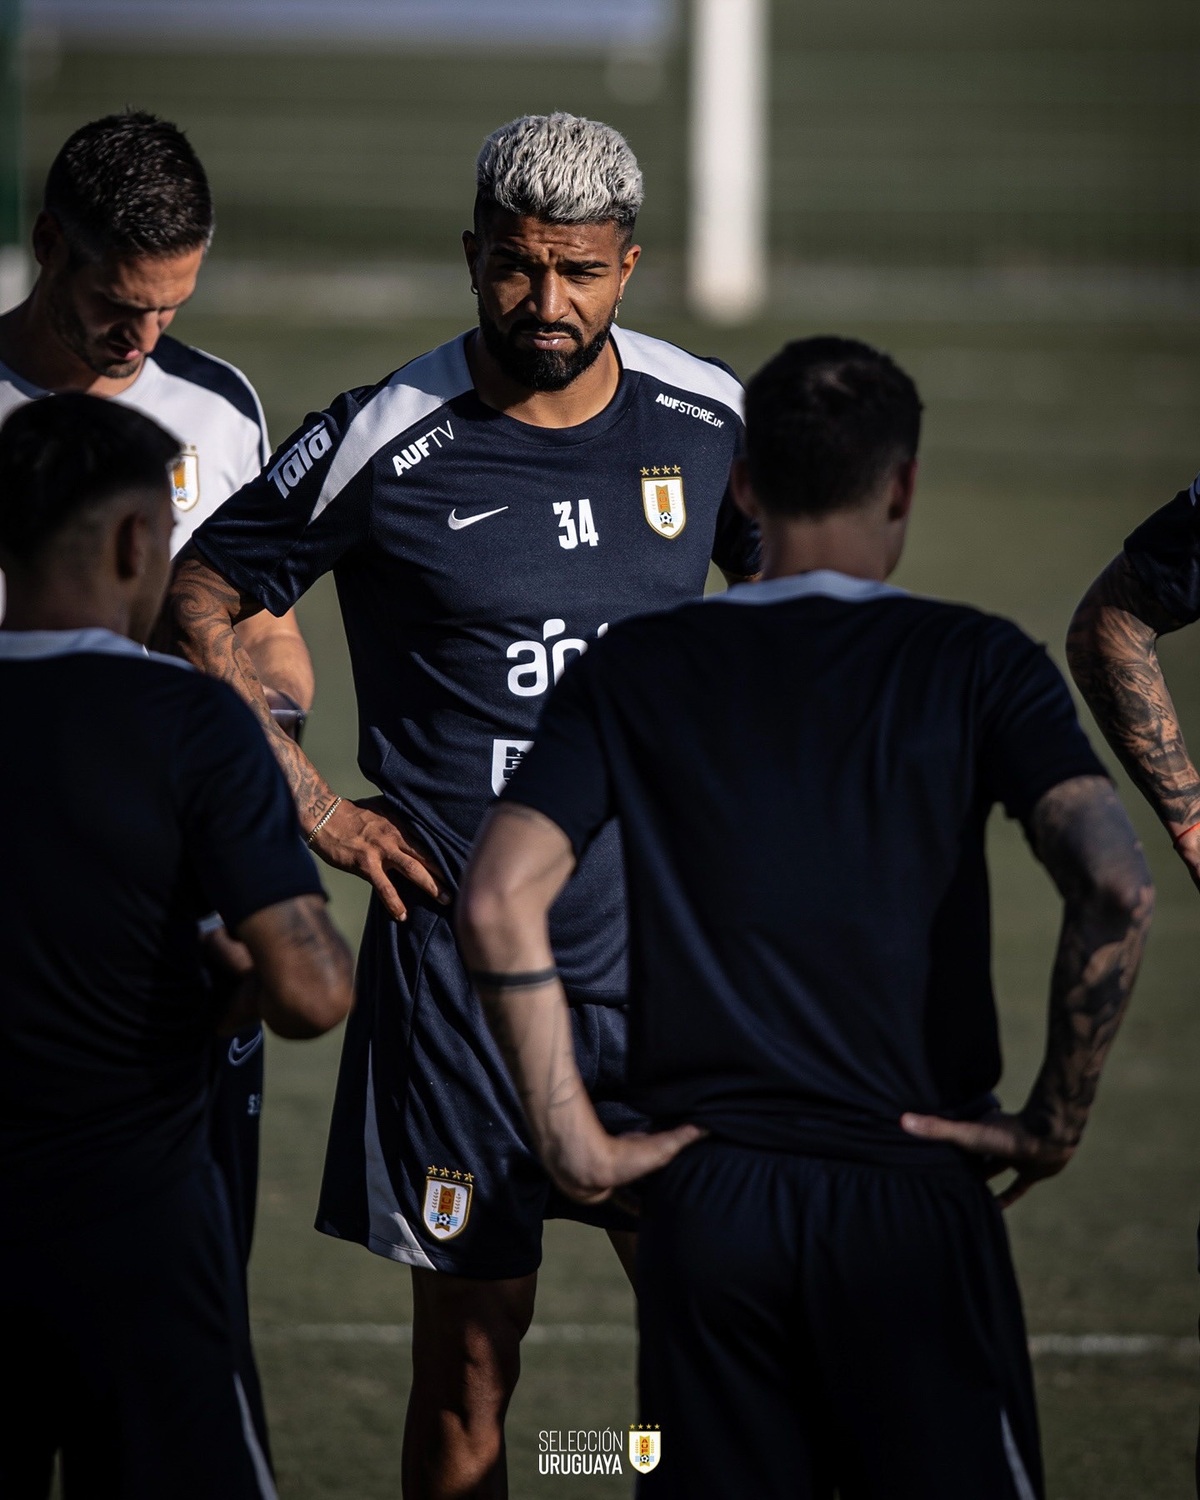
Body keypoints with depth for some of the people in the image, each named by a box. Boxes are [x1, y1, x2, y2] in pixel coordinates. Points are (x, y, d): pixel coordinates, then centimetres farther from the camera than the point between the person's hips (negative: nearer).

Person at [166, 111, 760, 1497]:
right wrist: (312, 808, -2)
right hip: (460, 952, -3)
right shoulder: (382, 444, -8)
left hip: (663, 944, 3)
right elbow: (198, 605, 2)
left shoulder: (707, 421, 3)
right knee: (470, 1341, 0)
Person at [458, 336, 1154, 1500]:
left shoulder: (635, 672, 5)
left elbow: (499, 902, -6)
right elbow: (1114, 890, -14)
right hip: (914, 1195, -2)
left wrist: (573, 1142, -1)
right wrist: (1058, 1118, -3)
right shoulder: (975, 664, -1)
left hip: (705, 1201, 2)